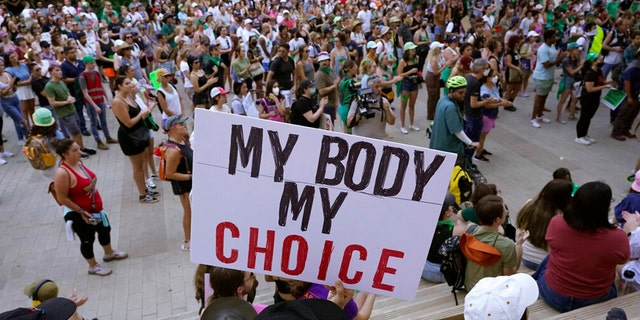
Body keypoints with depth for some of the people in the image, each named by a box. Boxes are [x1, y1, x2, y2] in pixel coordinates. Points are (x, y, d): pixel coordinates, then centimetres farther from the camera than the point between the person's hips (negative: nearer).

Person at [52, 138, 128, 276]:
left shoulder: (79, 162, -3)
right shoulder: (62, 173, -28)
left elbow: (93, 177, 13)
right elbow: (62, 198, -24)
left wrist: (92, 184, -10)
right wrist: (81, 211, -23)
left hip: (95, 209, 9)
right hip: (77, 214, -9)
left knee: (105, 229, 25)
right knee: (87, 240, 11)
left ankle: (109, 253, 50)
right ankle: (93, 266, 34)